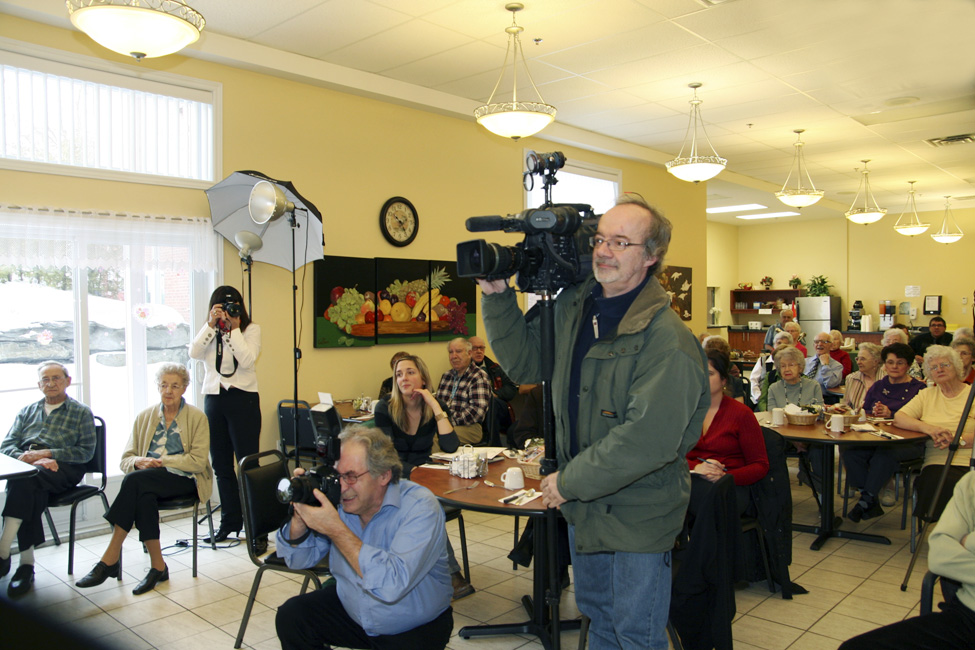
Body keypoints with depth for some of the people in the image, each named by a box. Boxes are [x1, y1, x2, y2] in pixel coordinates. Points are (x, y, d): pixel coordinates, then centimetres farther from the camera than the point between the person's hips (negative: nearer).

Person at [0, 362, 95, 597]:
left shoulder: (81, 412, 16)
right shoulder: (27, 412, 29)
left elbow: (86, 452, 3)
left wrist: (47, 453, -10)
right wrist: (24, 456, -7)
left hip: (62, 467, -3)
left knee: (24, 479, -35)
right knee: (31, 491, -33)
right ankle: (27, 563, -30)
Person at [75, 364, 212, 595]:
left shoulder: (197, 417, 4)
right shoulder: (144, 417, 16)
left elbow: (198, 461, -5)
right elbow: (126, 459, 14)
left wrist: (161, 461, -12)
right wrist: (139, 461, -11)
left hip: (184, 480, -3)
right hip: (149, 480, 4)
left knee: (134, 480, -31)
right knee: (144, 497, -35)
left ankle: (110, 558, -26)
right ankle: (158, 567, -26)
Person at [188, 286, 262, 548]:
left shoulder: (251, 329, 0)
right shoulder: (209, 332, 11)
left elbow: (247, 359, -15)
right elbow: (194, 353, -7)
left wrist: (234, 328, -14)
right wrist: (211, 324, -13)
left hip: (243, 400, -5)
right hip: (214, 400, 5)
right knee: (221, 466, 12)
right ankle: (230, 522, 25)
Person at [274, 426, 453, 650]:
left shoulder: (419, 507, -26)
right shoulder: (337, 499, -10)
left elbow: (393, 585, -39)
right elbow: (299, 560, 0)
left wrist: (335, 529, -37)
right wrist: (300, 517, -21)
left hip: (416, 627, -5)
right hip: (350, 611, 5)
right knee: (290, 617, -8)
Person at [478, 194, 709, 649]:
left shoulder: (667, 337, -25)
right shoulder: (573, 307, 0)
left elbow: (650, 438, -30)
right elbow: (523, 362, 7)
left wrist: (570, 481, -21)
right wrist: (497, 295, -6)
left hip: (638, 515, -7)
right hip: (584, 505, 7)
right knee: (595, 613, 27)